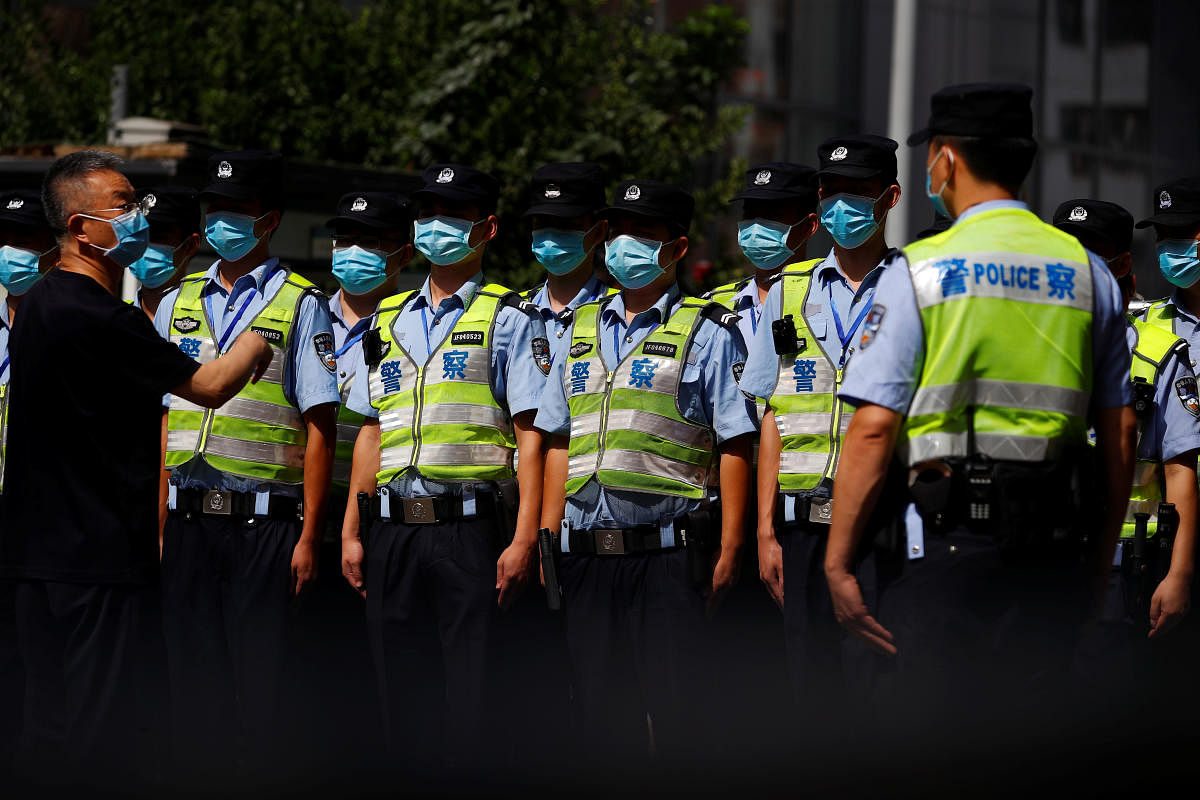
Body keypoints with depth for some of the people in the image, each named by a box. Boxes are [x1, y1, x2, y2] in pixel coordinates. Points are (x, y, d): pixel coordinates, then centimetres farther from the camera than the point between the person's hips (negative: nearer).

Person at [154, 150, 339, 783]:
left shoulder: (300, 306, 0)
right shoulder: (178, 304, 14)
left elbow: (319, 428, -4)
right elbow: (162, 423, 16)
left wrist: (309, 537, -10)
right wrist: (156, 527, 9)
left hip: (264, 522, -4)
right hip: (186, 518, 4)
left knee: (258, 680, -4)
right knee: (191, 676, 5)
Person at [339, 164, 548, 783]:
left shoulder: (508, 320, 2)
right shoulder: (388, 321, 18)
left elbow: (531, 434, -5)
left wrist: (524, 539, -13)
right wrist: (351, 533, 13)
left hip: (471, 529, -5)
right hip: (393, 533, 5)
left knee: (473, 703, -7)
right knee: (403, 700, 7)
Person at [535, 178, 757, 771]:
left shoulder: (707, 333, 1)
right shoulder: (582, 328, 17)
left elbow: (734, 446, -4)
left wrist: (728, 550, -11)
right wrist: (547, 539, 12)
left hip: (668, 554, -5)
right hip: (587, 555, 5)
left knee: (676, 711, -6)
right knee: (599, 715, 7)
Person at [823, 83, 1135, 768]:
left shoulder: (919, 271, -2)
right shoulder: (1089, 274, 11)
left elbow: (873, 429, -8)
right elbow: (1120, 433, 11)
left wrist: (838, 563, -5)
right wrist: (1102, 554, 18)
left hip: (948, 538, -4)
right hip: (1058, 544, 4)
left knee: (925, 738, -2)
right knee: (1036, 738, 8)